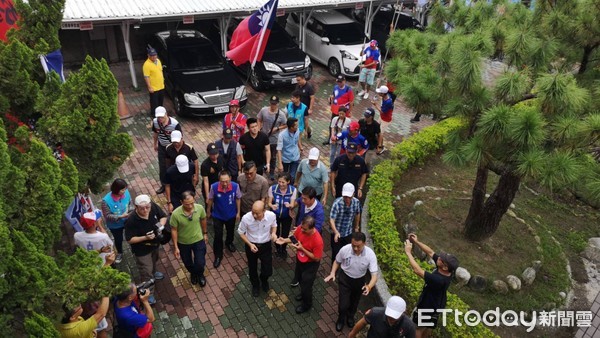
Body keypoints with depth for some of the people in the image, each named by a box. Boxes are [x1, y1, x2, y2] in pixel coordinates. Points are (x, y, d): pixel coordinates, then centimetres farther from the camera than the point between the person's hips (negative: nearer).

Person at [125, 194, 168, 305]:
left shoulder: (153, 206, -25)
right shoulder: (131, 221, -36)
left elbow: (163, 216, -6)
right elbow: (129, 240, -25)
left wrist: (161, 224, -28)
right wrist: (145, 238, -38)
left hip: (155, 243, 5)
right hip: (142, 249, -5)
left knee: (154, 261, 35)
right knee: (146, 272, 11)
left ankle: (153, 272, 67)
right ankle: (148, 293, 34)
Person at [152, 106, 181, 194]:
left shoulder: (175, 124, -32)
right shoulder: (155, 122, -18)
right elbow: (155, 133, 2)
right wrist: (155, 144, 14)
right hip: (161, 147, 4)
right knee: (162, 167, 17)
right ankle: (163, 185, 38)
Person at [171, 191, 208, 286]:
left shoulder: (200, 208, -25)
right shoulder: (176, 214, -32)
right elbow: (174, 230, -17)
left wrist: (205, 233, 10)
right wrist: (175, 247, -12)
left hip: (198, 240, 1)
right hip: (183, 243, 0)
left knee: (200, 263, 11)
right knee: (187, 263, 23)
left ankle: (200, 274, 48)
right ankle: (193, 273, 58)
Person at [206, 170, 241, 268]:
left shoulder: (235, 186, -28)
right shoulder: (214, 187, -29)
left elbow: (237, 199, -9)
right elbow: (210, 199, -9)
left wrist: (238, 212, 0)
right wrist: (208, 211, 5)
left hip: (231, 215, 2)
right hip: (218, 215, -2)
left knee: (230, 231, 27)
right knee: (218, 236, 6)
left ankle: (229, 242, 60)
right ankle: (218, 256, 27)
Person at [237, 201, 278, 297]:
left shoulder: (271, 215, -25)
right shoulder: (246, 218, -29)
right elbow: (241, 232, -10)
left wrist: (273, 233, -21)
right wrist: (250, 244, -20)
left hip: (266, 245, 1)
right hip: (251, 245, -1)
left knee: (268, 271, 10)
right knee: (252, 269, 20)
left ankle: (264, 280, 49)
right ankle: (255, 285, 53)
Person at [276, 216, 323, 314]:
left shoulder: (317, 240, -39)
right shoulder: (300, 228, -22)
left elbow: (316, 258, -27)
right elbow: (294, 238, 0)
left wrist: (302, 248, -33)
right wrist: (284, 240, -20)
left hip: (310, 264, -6)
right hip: (299, 259, 7)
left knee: (306, 285, 11)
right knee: (299, 278, 29)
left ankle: (307, 304, 41)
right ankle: (304, 293, 60)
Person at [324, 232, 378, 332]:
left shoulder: (370, 254, -31)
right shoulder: (345, 249, -29)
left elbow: (374, 275, -29)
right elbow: (337, 261, -6)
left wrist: (369, 286, -48)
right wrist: (332, 273, -21)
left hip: (360, 280, 1)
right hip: (345, 279, -1)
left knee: (354, 302, 25)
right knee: (343, 304, 0)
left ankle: (350, 316, 59)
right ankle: (341, 319, 37)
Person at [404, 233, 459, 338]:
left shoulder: (438, 279, -44)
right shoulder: (447, 271, -21)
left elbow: (417, 270, -44)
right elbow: (430, 252, -14)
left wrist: (408, 252, -36)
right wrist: (417, 242, -23)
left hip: (427, 306, -7)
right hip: (436, 305, 8)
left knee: (418, 327, 19)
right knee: (429, 325, 32)